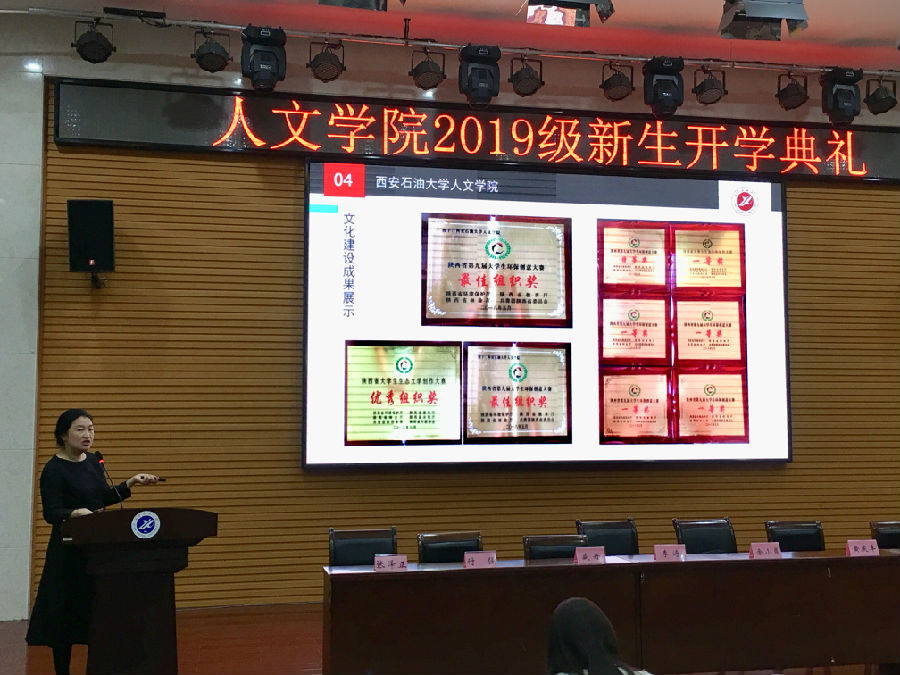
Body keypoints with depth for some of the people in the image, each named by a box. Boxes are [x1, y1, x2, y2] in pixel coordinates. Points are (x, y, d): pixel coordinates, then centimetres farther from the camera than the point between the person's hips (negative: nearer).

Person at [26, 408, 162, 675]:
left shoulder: (94, 461, 8)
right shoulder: (54, 469, -12)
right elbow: (51, 512, -18)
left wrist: (131, 482, 4)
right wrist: (76, 513, -36)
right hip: (69, 551, -6)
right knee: (66, 616, 1)